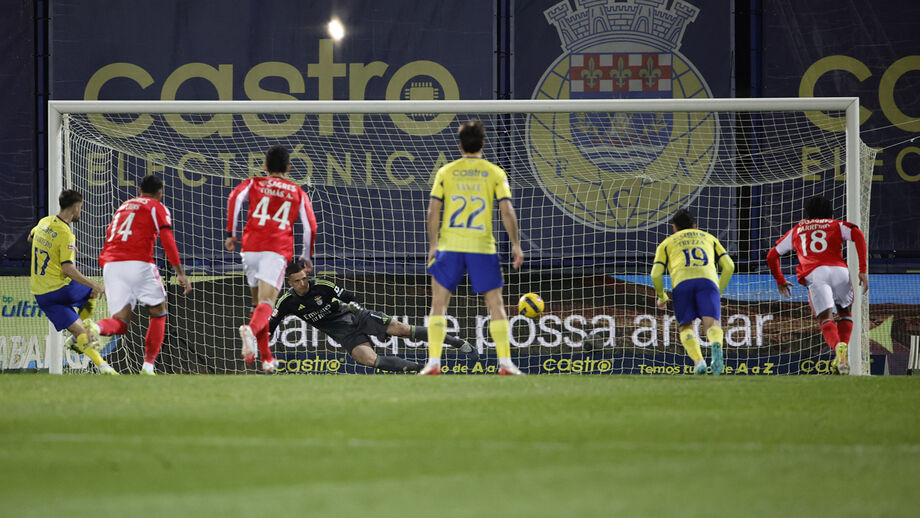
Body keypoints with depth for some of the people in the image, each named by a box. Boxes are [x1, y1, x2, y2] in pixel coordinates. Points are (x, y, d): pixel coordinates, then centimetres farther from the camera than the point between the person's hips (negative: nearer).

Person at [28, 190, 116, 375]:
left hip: (40, 294, 6)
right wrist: (95, 286, -20)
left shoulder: (44, 222, 6)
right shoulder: (65, 234, -17)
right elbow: (68, 269, -23)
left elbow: (31, 238, 30)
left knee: (79, 331, 6)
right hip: (60, 288, -6)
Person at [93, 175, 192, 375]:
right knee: (158, 312, 15)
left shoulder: (123, 206, 28)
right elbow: (167, 240, -4)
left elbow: (109, 237, 26)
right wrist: (180, 273, -6)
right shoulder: (157, 208, 9)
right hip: (138, 263, -5)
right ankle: (148, 366, 7)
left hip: (110, 265, 5)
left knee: (120, 322, 2)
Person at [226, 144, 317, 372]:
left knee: (258, 301, 19)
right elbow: (310, 227, 11)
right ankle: (251, 329, -50)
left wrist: (231, 233, -1)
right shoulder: (298, 193, 18)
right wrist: (307, 257, 24)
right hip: (278, 250, -2)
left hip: (251, 247, 2)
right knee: (266, 302, -15)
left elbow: (235, 198, -4)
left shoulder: (254, 183, 17)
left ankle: (266, 358, 20)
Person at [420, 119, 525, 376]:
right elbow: (507, 212, -3)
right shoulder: (495, 173, 3)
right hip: (483, 246, 0)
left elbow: (433, 212, 1)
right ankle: (505, 362, 2)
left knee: (439, 304, 7)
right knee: (495, 305, 7)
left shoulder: (445, 172, 5)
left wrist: (433, 246, 8)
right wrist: (516, 245, 4)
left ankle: (433, 362, -1)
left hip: (450, 246, 0)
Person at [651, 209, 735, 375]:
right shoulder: (708, 238, 35)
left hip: (682, 281, 0)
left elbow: (656, 274, 16)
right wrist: (718, 292, 32)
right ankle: (716, 346, -46)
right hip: (708, 279, 1)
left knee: (686, 328, 9)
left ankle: (698, 361, -19)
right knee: (712, 324, -10)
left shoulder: (667, 243, 30)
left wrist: (661, 297, 32)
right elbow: (729, 266, 23)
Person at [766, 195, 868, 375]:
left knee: (826, 318, -11)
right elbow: (857, 234, 6)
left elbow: (772, 256, 38)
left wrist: (780, 280, 53)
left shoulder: (796, 230, 32)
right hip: (839, 270, 1)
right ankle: (842, 350, -1)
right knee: (845, 313, 23)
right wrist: (862, 270, 3)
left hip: (815, 274, -1)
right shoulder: (836, 225, 27)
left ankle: (838, 347, -43)